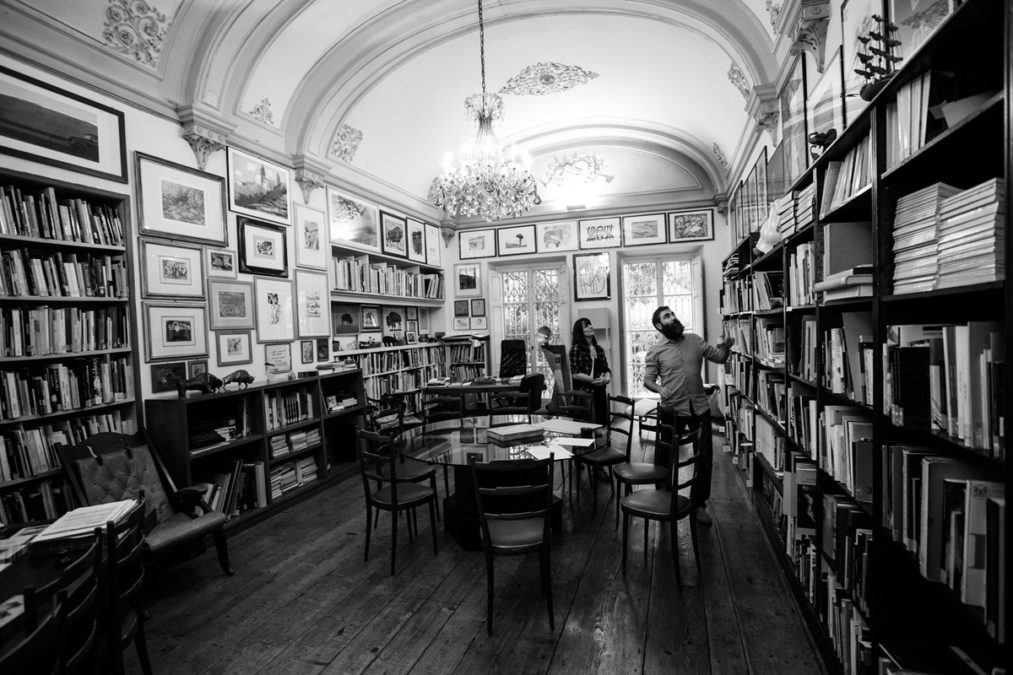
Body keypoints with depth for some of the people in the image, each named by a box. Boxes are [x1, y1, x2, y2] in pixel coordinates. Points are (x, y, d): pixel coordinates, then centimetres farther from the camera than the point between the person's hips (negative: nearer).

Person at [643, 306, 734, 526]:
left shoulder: (694, 340, 6)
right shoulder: (655, 351, -3)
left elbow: (719, 357, 7)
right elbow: (648, 379, -5)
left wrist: (726, 347, -15)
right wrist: (659, 389, -26)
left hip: (699, 408, 3)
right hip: (672, 411, -2)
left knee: (705, 457, 7)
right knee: (664, 457, 8)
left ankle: (699, 504, 24)